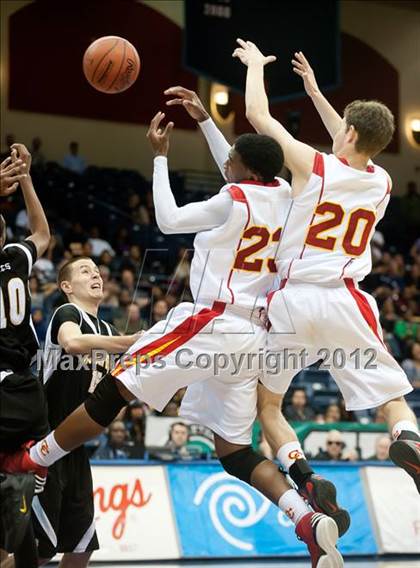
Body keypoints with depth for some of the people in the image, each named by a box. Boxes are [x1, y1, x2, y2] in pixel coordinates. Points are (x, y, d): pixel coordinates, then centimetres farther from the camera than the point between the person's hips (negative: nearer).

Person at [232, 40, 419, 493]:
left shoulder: (313, 165, -5)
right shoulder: (382, 183, 8)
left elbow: (258, 115, 5)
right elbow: (353, 151, 31)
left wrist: (256, 65, 22)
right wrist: (315, 92, 39)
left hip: (293, 300, -2)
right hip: (344, 301, 2)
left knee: (262, 400, 14)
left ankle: (301, 475, -7)